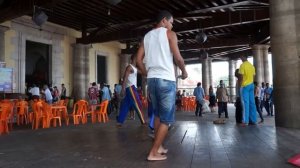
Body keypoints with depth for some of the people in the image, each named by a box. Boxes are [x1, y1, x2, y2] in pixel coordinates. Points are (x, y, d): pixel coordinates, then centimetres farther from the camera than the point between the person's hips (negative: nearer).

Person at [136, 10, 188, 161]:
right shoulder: (169, 34, 0)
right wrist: (184, 71, 8)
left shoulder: (147, 36, 17)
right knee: (166, 119, -1)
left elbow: (139, 60, 11)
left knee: (158, 115, 19)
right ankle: (153, 153, -1)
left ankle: (158, 147, 24)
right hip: (166, 79, -7)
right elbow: (178, 58, -9)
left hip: (151, 79, 7)